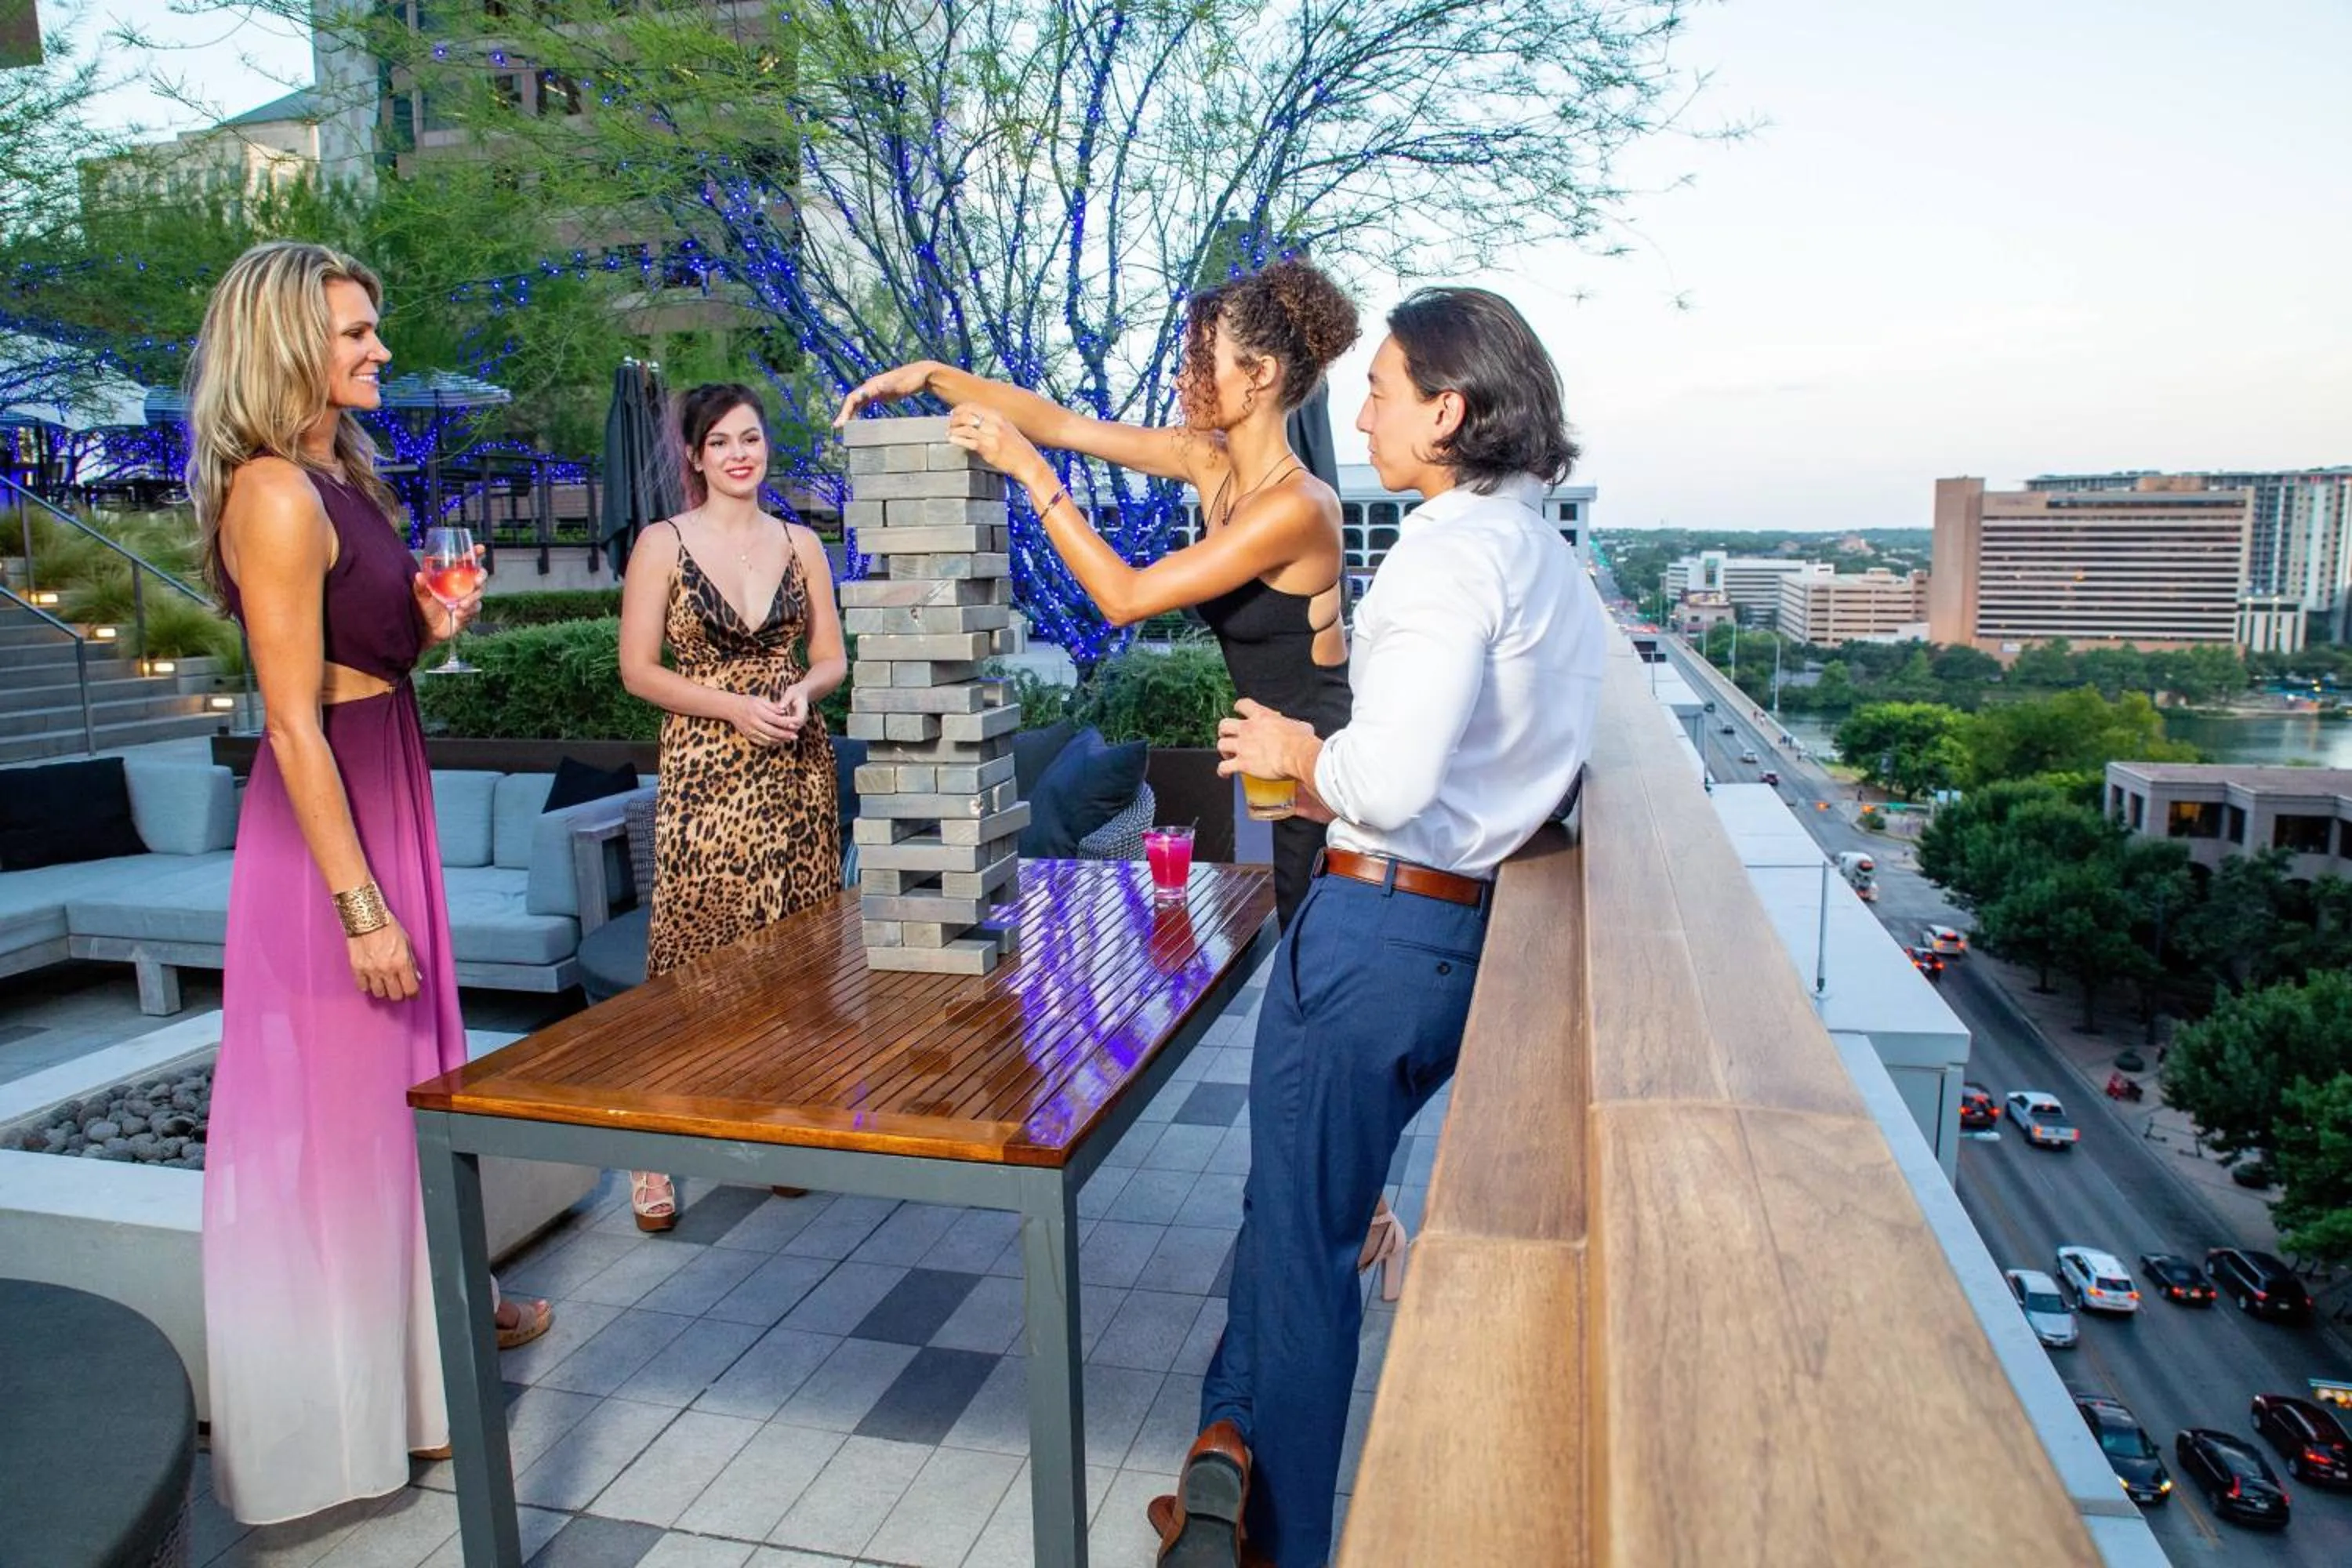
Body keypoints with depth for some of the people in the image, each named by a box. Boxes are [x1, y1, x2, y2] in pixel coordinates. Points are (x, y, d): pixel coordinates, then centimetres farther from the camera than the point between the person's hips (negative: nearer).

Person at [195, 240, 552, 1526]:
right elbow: (294, 721, -21)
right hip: (330, 816, -9)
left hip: (389, 790, 9)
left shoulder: (339, 476, 11)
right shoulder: (276, 494, -17)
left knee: (408, 1069, 20)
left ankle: (433, 1306, 39)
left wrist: (428, 626, 3)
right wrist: (361, 904, -22)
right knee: (340, 1095, 4)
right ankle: (366, 1386, 21)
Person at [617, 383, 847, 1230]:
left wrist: (803, 690, -10)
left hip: (798, 766, 3)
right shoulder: (663, 545, 1)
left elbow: (832, 656, 12)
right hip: (705, 769, -3)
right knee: (696, 950, -4)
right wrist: (733, 707, -15)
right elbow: (638, 668, -2)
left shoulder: (800, 543, 10)